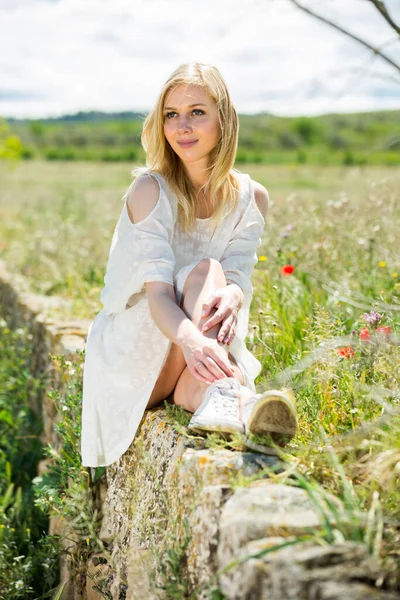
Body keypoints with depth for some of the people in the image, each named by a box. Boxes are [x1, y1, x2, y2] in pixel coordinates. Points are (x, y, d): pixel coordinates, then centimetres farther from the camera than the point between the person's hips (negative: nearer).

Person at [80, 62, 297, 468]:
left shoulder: (250, 198, 0)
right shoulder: (150, 188, -12)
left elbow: (238, 277, -12)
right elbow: (157, 292, -25)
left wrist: (231, 297, -40)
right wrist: (190, 340, -49)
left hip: (205, 354, 4)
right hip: (136, 357, -3)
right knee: (204, 269, -32)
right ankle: (225, 393, -55)